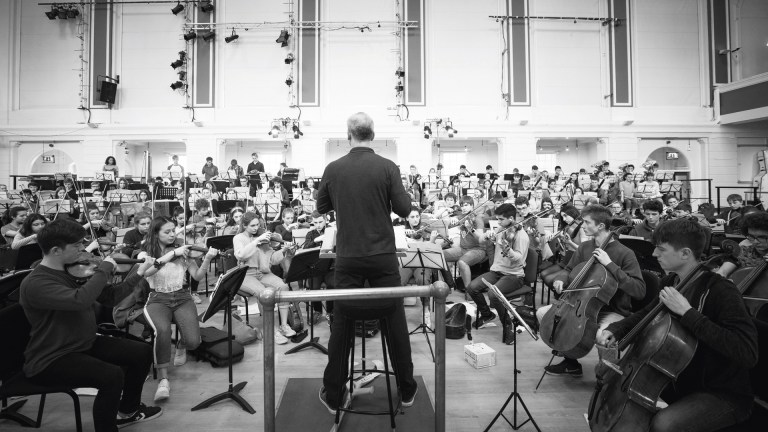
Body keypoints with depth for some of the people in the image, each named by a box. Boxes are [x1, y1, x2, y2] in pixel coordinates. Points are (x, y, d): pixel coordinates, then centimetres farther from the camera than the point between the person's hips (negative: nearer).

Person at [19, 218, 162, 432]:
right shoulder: (35, 283, -24)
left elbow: (110, 297, 6)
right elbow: (80, 300, -41)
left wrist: (139, 274, -3)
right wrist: (104, 269, -28)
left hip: (85, 344, 8)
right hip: (50, 360, -8)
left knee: (142, 352, 3)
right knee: (112, 376, -30)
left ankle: (128, 410, 25)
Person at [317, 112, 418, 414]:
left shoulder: (333, 169, -2)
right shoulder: (387, 167, -8)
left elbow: (321, 207, 10)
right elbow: (404, 210, -6)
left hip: (347, 258, 1)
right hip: (383, 256, -1)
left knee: (341, 324, 12)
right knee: (395, 321, 12)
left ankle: (333, 395, 23)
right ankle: (406, 390, 26)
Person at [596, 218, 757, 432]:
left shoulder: (721, 291, -24)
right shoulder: (672, 282, -1)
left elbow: (747, 353, -35)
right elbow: (647, 314, 16)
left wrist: (687, 312, -35)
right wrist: (614, 330, -3)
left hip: (725, 394, -8)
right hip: (682, 379, 8)